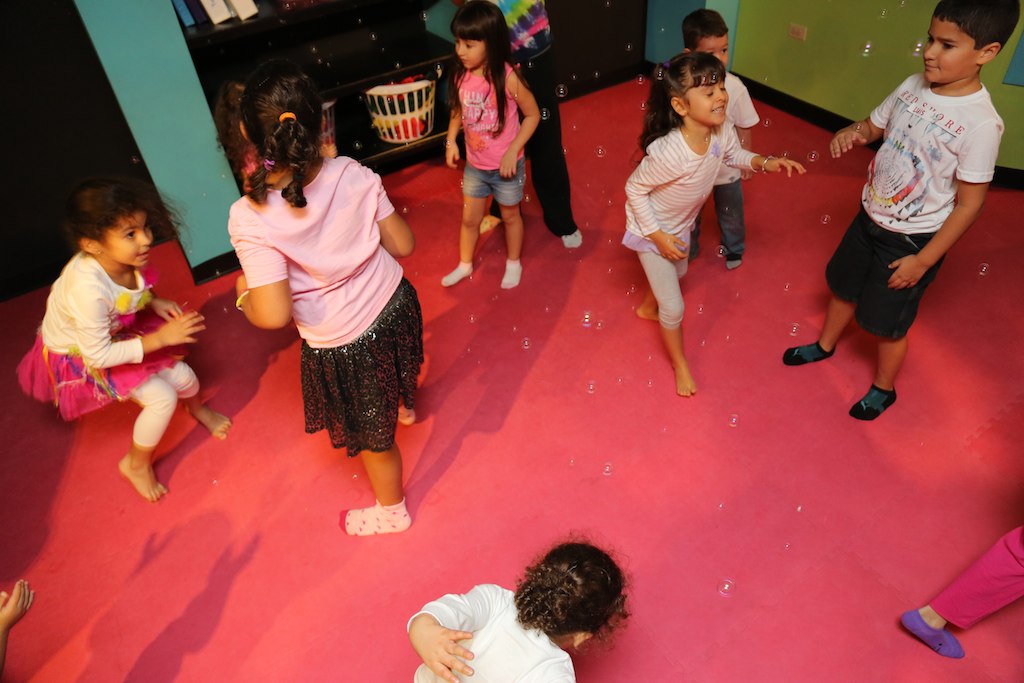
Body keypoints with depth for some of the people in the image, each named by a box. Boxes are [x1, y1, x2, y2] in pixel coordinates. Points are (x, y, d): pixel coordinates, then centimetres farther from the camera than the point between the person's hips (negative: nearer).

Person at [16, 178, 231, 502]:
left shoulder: (126, 258, -23)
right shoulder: (88, 289, -42)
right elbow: (99, 355, -32)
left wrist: (155, 302, -15)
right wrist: (160, 338, -31)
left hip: (118, 331, 6)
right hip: (79, 353, -6)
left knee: (184, 378, 4)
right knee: (162, 399, -14)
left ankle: (199, 409, 43)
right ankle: (137, 464, 14)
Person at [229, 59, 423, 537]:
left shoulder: (251, 219, -30)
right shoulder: (354, 175, -18)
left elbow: (274, 316, -31)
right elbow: (403, 245, -8)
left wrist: (243, 295, -9)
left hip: (343, 345, -4)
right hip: (394, 307, 5)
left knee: (372, 434, 22)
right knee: (386, 388, 41)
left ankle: (391, 511, 51)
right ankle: (403, 407, 76)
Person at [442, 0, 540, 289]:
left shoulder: (507, 77, -24)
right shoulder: (460, 76, -10)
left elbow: (532, 115, -15)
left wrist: (512, 152, -20)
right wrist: (451, 141, -5)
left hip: (506, 166, -4)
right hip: (474, 165, 4)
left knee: (510, 215, 18)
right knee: (469, 219, 18)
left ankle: (513, 264, 40)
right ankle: (465, 265, 41)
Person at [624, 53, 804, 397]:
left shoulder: (722, 129, -21)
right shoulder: (668, 153, -41)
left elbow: (733, 154, 2)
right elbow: (634, 189, -25)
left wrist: (765, 162, -16)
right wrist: (658, 236, -23)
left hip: (680, 225, 7)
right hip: (651, 230, -7)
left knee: (677, 272, 34)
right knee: (674, 308, 2)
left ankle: (648, 308, 66)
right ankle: (679, 362, 30)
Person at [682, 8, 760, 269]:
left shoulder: (734, 87, -21)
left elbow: (744, 128, -7)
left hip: (727, 168, 0)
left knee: (730, 214, 24)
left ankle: (734, 248, 53)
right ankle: (688, 250, 52)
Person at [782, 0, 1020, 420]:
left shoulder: (981, 123, -23)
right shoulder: (913, 87, -6)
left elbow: (969, 204, -18)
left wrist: (923, 260, -16)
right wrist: (853, 133, -14)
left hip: (912, 240, -6)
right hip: (870, 217, 6)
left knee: (886, 323, 10)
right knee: (843, 287, 24)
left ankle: (883, 389, 37)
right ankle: (825, 345, 51)